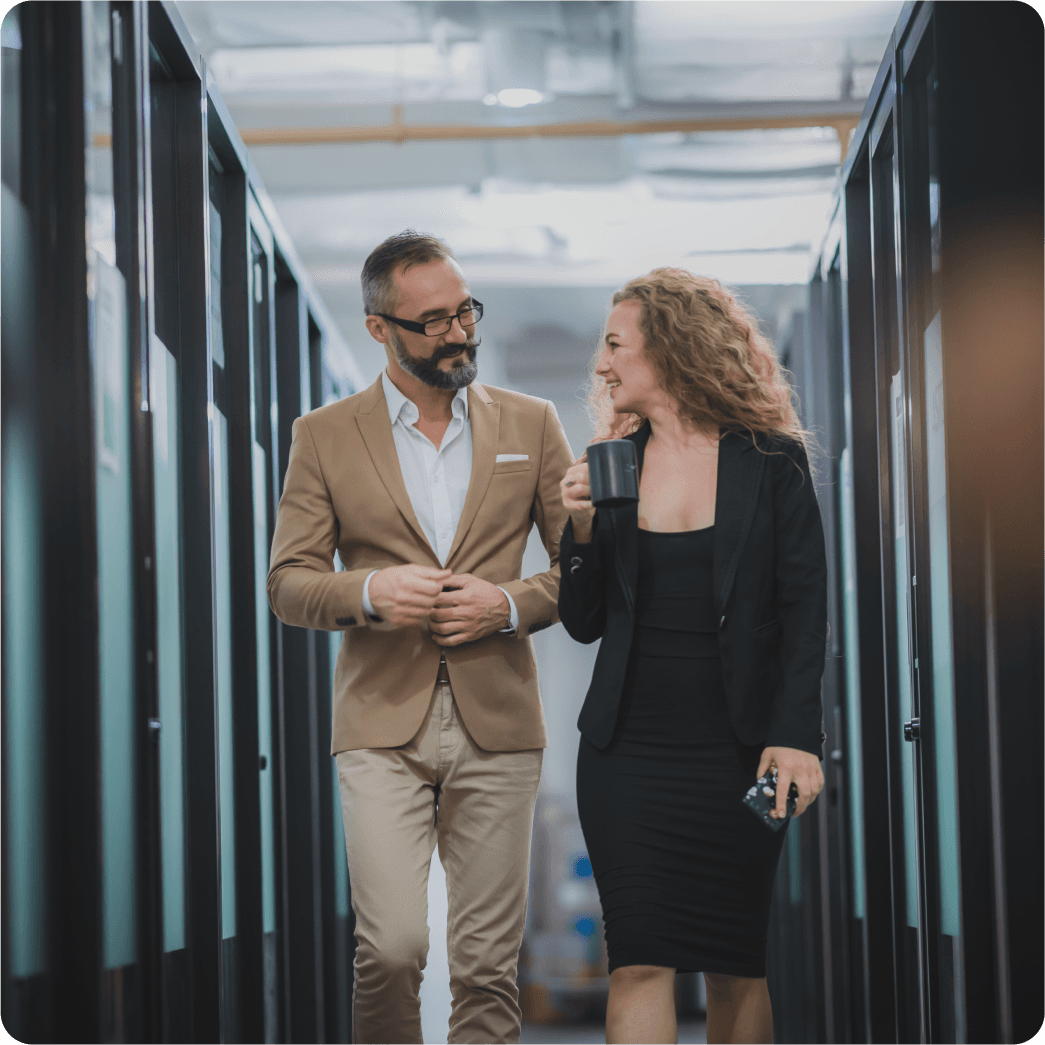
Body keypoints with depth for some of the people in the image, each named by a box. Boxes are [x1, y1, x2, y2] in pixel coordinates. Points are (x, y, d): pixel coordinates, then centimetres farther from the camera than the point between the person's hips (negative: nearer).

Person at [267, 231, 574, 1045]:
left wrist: (511, 603, -8)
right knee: (392, 946, -14)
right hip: (383, 723, -1)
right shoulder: (325, 436, 6)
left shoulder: (531, 424, 9)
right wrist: (369, 592, -15)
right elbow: (287, 585, 5)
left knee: (488, 964, 2)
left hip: (496, 721, 1)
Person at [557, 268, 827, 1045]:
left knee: (735, 965, 5)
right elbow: (585, 624, 11)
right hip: (629, 743, 2)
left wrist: (797, 734, -12)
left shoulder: (771, 462, 0)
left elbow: (805, 610, -2)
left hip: (737, 748, -2)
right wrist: (584, 530, -5)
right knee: (641, 959, -8)